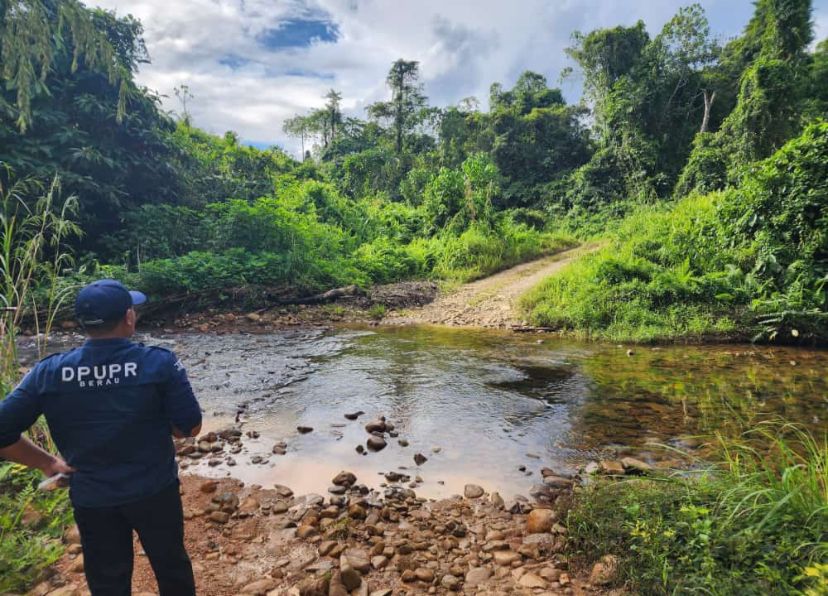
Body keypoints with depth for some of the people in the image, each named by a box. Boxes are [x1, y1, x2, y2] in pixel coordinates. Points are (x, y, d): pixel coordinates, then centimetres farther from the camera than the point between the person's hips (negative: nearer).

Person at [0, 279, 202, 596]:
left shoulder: (48, 373, -11)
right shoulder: (160, 362, -19)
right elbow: (190, 426, -13)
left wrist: (47, 463, 5)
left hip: (91, 499, 2)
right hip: (155, 491, -2)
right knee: (171, 567, 23)